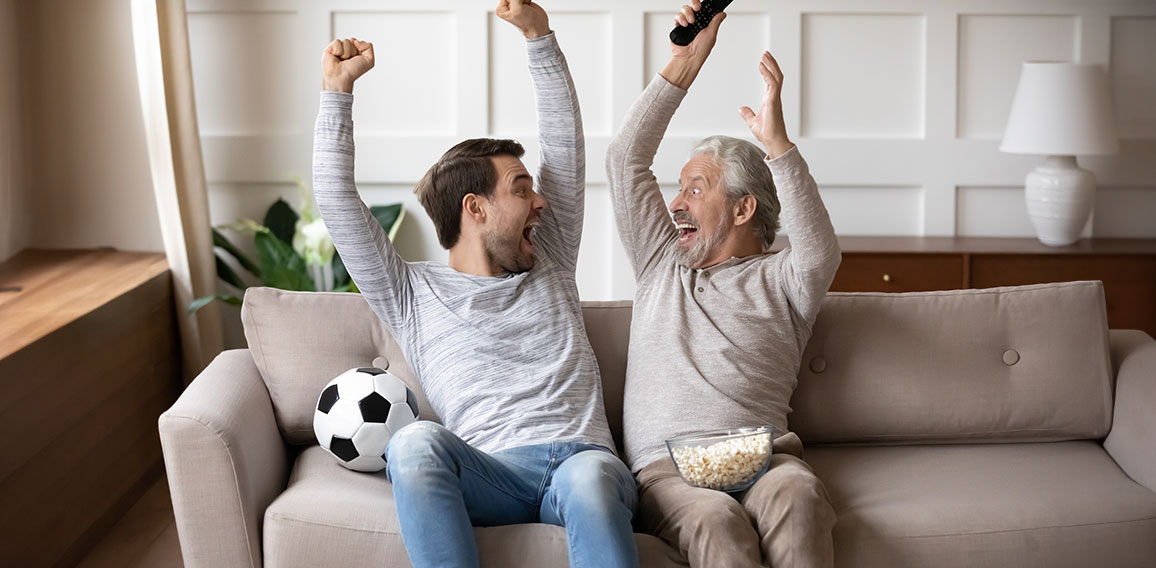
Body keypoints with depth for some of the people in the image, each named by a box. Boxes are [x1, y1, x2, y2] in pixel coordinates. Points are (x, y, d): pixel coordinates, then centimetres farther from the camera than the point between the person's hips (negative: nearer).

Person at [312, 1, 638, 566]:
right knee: (415, 441, -35)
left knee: (591, 478, -37)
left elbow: (565, 146, 26)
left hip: (581, 459, 1)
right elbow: (337, 202, 14)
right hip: (491, 474, -1)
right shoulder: (413, 293, 21)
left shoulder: (549, 270, 29)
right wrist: (338, 87, 14)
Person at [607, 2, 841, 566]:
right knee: (717, 518, -36)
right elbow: (625, 158, 21)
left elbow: (820, 254, -8)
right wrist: (684, 64, 15)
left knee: (797, 494, -39)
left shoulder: (778, 281, 17)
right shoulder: (662, 265, 28)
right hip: (665, 463, 1)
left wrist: (777, 143, -17)